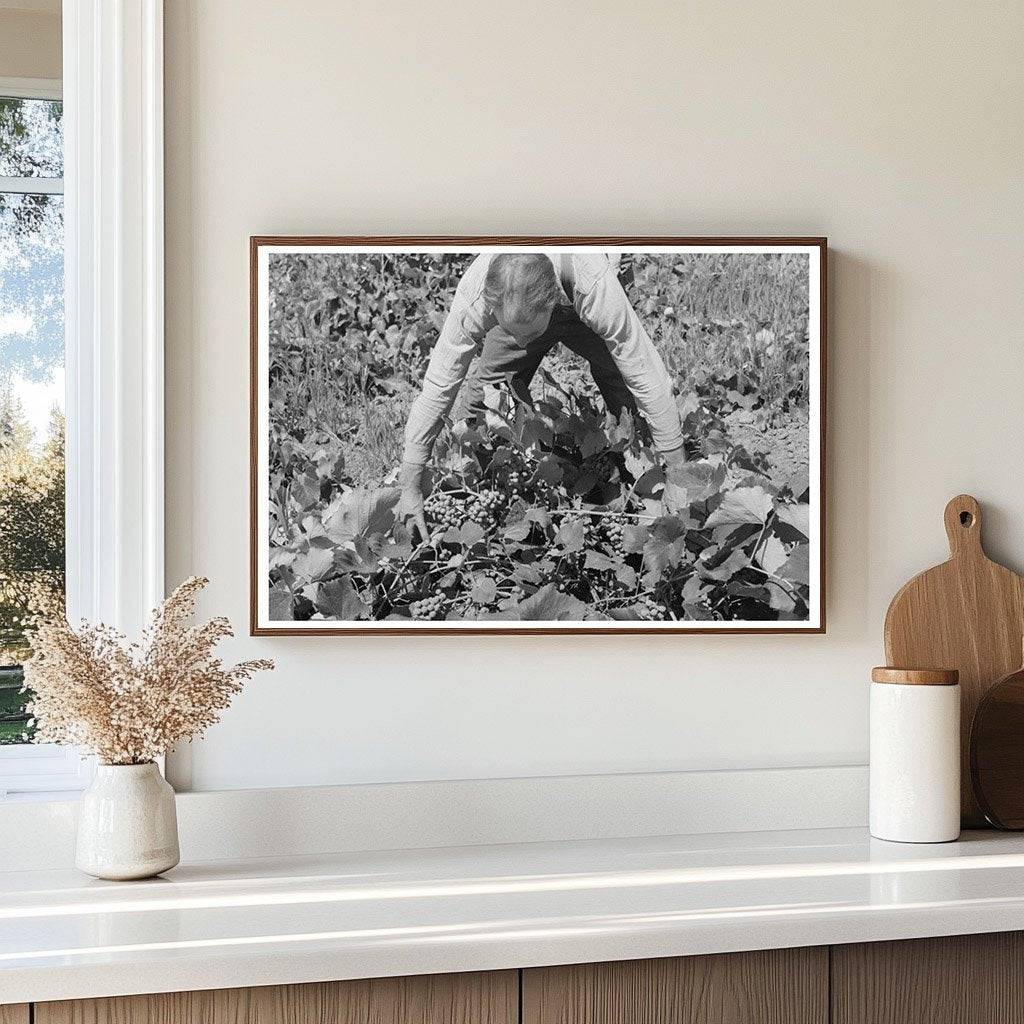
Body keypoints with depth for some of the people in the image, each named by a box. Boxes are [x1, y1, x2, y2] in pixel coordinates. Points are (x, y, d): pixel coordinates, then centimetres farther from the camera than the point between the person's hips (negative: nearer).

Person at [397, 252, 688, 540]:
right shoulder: (472, 297, -42)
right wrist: (410, 488, -27)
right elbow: (437, 388, -31)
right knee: (485, 395, -13)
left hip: (580, 312, -1)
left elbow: (648, 380, -38)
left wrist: (677, 479, -32)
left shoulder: (596, 286, -47)